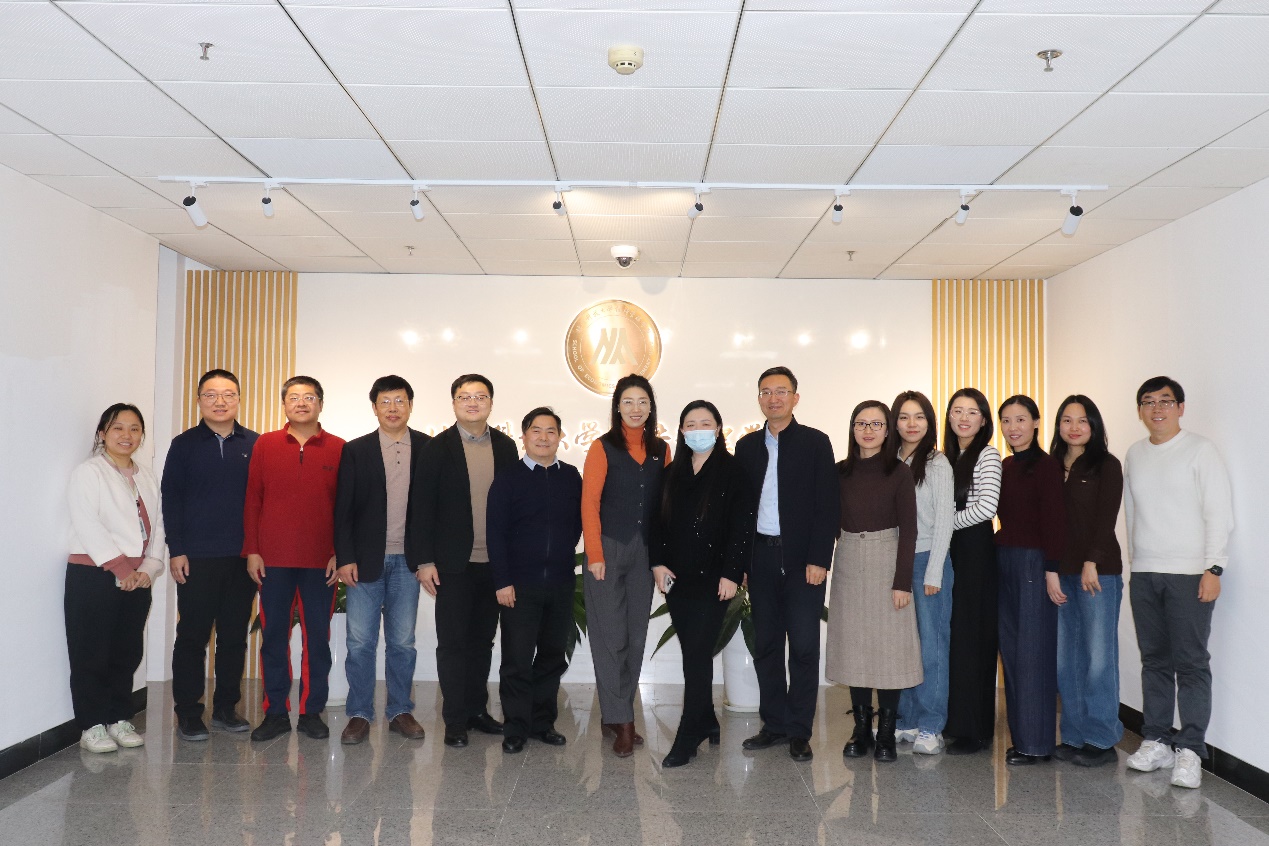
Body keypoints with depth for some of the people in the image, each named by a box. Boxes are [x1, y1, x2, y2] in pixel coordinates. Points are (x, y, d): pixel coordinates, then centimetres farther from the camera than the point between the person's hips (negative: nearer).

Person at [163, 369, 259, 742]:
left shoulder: (255, 445, 6)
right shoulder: (184, 445, 4)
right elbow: (171, 498, 2)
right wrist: (176, 550, -5)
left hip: (243, 557, 2)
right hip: (196, 557, -1)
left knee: (234, 636, 8)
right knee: (192, 636, 3)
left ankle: (226, 708, 19)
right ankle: (188, 714, 13)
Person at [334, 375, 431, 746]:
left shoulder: (428, 449, 2)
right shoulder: (356, 451, 3)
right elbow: (343, 509, 1)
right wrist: (345, 558, -6)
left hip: (406, 561, 0)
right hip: (364, 559, 0)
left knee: (402, 642, 8)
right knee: (360, 642, 3)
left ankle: (400, 711, 20)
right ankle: (359, 715, 14)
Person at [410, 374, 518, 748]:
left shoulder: (506, 447, 6)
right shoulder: (437, 448, -3)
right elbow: (422, 507, -5)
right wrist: (424, 561, -11)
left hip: (494, 562, 3)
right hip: (453, 563, -3)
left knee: (482, 640, 13)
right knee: (453, 642, 3)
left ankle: (477, 709, 26)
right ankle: (455, 720, 13)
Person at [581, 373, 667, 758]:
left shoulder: (660, 450, 9)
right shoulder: (603, 448, -3)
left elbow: (665, 502, 9)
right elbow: (589, 503, -6)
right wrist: (595, 554, -12)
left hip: (644, 551, 4)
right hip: (608, 548, -4)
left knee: (636, 636, 7)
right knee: (610, 635, -3)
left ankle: (614, 716, 19)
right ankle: (620, 722, 4)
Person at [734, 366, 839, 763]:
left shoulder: (816, 443, 0)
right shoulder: (747, 446, 10)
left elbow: (828, 505, -5)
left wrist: (819, 559, -12)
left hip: (803, 560, -3)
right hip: (761, 558, 4)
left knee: (804, 647, 0)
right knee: (765, 645, 9)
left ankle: (799, 731, 10)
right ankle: (774, 724, 20)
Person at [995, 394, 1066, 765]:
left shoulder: (1046, 465, -9)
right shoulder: (1004, 466, 12)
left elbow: (1054, 519, -14)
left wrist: (1052, 569, -17)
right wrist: (1001, 553, 4)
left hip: (1034, 562, -8)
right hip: (1004, 560, 8)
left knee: (1033, 649, -2)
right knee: (1011, 649, 11)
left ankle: (1036, 742, 8)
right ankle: (1022, 735, 21)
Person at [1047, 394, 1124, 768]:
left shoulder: (1106, 465, 1)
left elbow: (1106, 518, -6)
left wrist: (1091, 564, -14)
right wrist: (1049, 571, 2)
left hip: (1098, 571, -4)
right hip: (1061, 573, 4)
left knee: (1098, 656, -2)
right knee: (1066, 657, 6)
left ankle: (1101, 740, 9)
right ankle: (1075, 735, 17)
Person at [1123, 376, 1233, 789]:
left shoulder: (1200, 449, -4)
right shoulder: (1134, 454, 12)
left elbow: (1219, 513, -7)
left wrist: (1214, 569, -13)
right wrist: (1136, 560, 12)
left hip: (1189, 574, -5)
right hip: (1144, 574, 5)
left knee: (1191, 663, -3)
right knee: (1154, 660, 10)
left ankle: (1190, 749, 3)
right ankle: (1156, 741, 18)